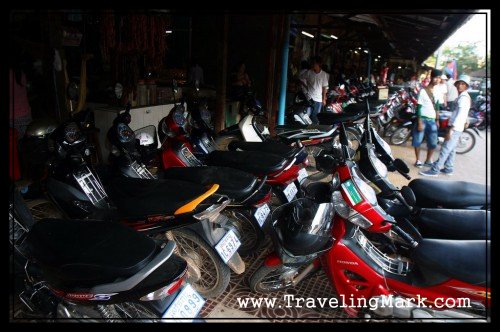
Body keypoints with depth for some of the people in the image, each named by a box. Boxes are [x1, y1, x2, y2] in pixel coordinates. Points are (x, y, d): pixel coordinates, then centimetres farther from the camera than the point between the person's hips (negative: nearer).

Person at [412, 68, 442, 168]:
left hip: (432, 120, 5)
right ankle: (418, 160, 16)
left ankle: (428, 160, 23)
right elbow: (419, 107, -10)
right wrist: (420, 122, -15)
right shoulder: (423, 91, -9)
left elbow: (437, 107, 17)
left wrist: (437, 120, 14)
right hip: (423, 119, -5)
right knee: (418, 141, 1)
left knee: (433, 143, 5)